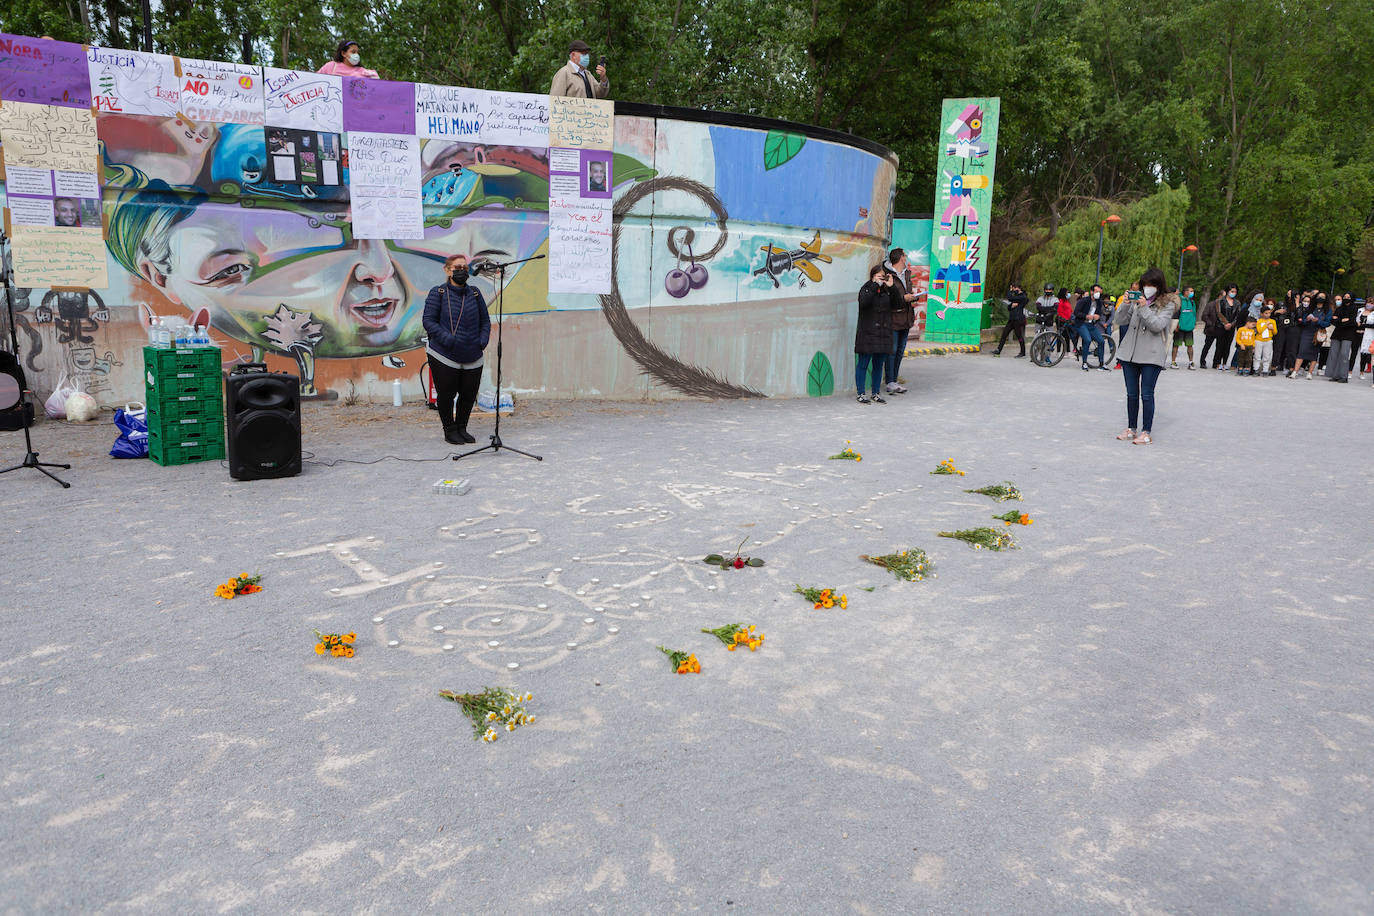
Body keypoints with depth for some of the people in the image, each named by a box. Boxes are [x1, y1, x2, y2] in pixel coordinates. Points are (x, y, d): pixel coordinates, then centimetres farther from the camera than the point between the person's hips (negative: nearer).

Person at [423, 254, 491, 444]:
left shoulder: (475, 293, 8)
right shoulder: (438, 293, -4)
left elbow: (485, 320, 15)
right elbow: (429, 321, -7)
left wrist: (483, 340, -2)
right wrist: (447, 339, -19)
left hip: (472, 358, 4)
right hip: (444, 357, -4)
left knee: (469, 395, 9)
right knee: (446, 394, 3)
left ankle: (462, 428, 27)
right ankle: (449, 431, 20)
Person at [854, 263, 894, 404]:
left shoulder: (886, 291, 13)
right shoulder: (866, 288, 0)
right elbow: (864, 302, -21)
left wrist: (891, 287, -6)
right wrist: (875, 285, -20)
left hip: (883, 333, 5)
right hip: (867, 333, -5)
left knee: (879, 365, 9)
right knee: (863, 364, -3)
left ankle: (875, 393, 18)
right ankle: (861, 394, 3)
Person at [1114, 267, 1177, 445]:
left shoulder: (1168, 304, 0)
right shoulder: (1138, 299, 12)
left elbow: (1158, 325, -13)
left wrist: (1144, 308, -20)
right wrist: (1126, 305, -8)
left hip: (1151, 356, -4)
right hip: (1129, 353, 4)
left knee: (1146, 395, -5)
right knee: (1131, 394, 9)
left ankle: (1146, 432, 1)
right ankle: (1131, 429, 19)